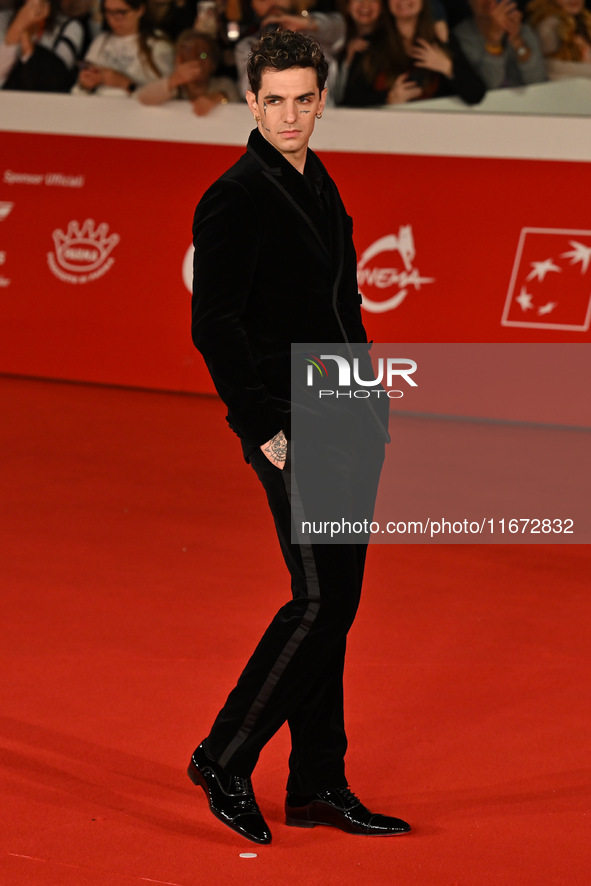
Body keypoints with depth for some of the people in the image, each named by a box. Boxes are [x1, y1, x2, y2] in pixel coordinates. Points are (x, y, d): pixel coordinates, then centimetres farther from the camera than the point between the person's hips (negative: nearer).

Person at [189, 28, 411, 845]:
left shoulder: (318, 186, 16)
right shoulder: (236, 198, -10)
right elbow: (214, 325, -14)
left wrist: (367, 402, 15)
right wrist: (264, 427, -17)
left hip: (348, 422, 8)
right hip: (294, 432, -8)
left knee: (336, 603, 10)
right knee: (320, 602, -11)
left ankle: (320, 787, 18)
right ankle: (225, 760, 4)